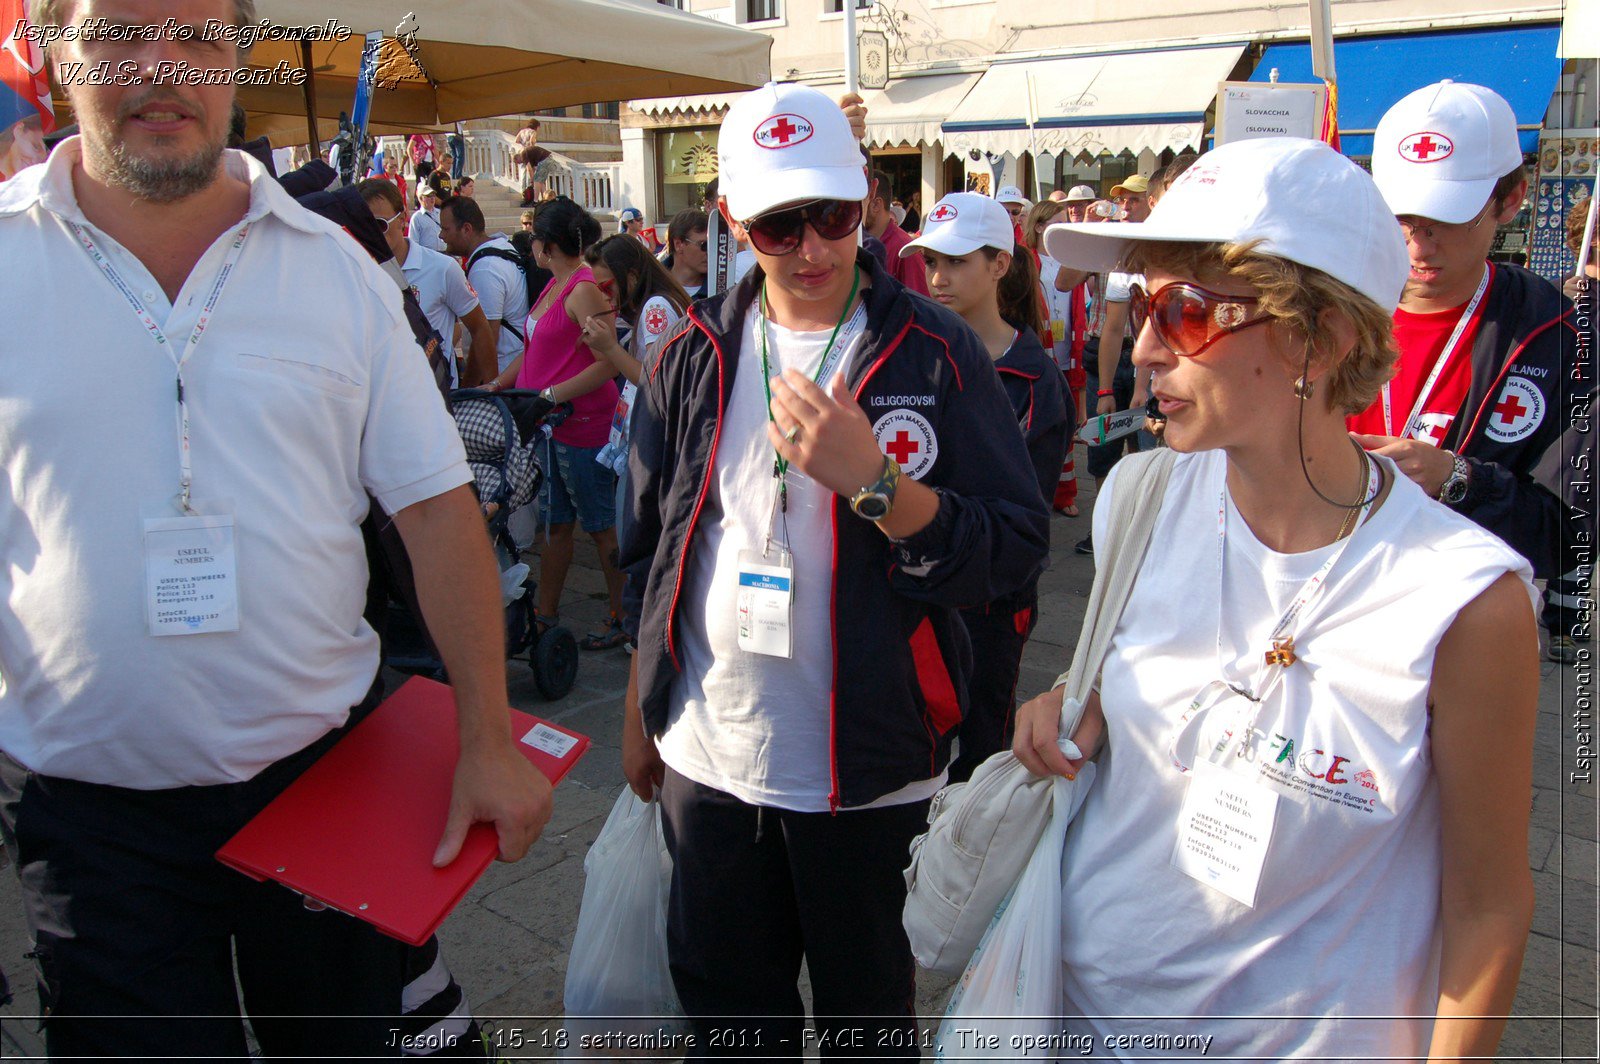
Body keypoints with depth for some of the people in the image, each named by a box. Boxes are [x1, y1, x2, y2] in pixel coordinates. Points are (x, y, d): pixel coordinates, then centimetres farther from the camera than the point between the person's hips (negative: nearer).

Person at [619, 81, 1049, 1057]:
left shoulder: (936, 352, -8)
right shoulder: (695, 354, 2)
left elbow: (1016, 549, -12)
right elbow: (652, 548, 10)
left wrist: (873, 480, -27)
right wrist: (640, 715, 13)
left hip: (868, 770, -3)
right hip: (704, 757, 3)